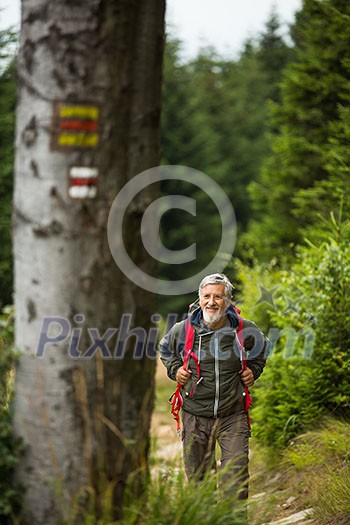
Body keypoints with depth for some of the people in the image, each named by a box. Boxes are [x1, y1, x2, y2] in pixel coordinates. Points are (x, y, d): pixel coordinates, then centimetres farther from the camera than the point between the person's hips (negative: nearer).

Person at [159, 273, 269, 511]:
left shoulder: (244, 330, -4)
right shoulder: (182, 330, -4)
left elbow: (262, 347, 21)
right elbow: (166, 349, 20)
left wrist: (253, 370, 7)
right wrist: (175, 369, 3)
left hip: (233, 417, -1)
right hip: (195, 417, 1)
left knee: (236, 477, -10)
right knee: (198, 477, 9)